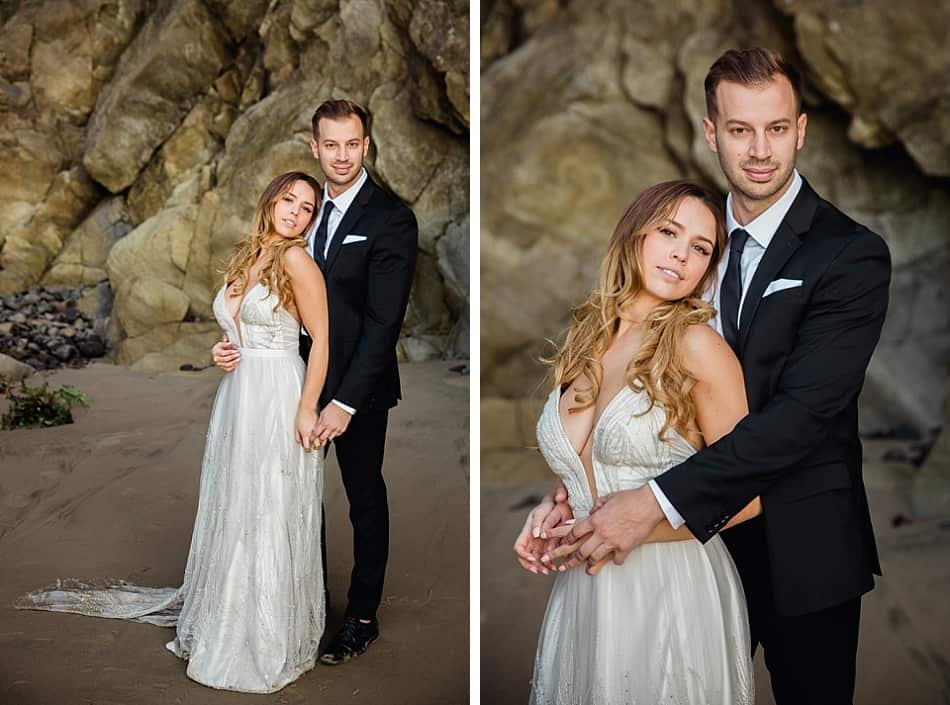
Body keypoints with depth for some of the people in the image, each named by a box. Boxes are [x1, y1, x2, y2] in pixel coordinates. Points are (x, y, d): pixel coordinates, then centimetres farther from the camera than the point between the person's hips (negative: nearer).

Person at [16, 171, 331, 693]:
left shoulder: (295, 260, -10)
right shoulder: (245, 255, 12)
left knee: (270, 522, 0)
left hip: (278, 400, -7)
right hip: (235, 396, 8)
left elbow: (322, 338, -12)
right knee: (229, 516, 15)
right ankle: (222, 625, 31)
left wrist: (306, 409, -16)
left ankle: (271, 646, 15)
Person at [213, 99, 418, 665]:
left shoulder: (391, 219, -15)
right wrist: (242, 342, -12)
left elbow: (383, 322, -20)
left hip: (357, 388, -5)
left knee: (365, 500, 12)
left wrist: (345, 401, -22)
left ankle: (362, 619, 29)